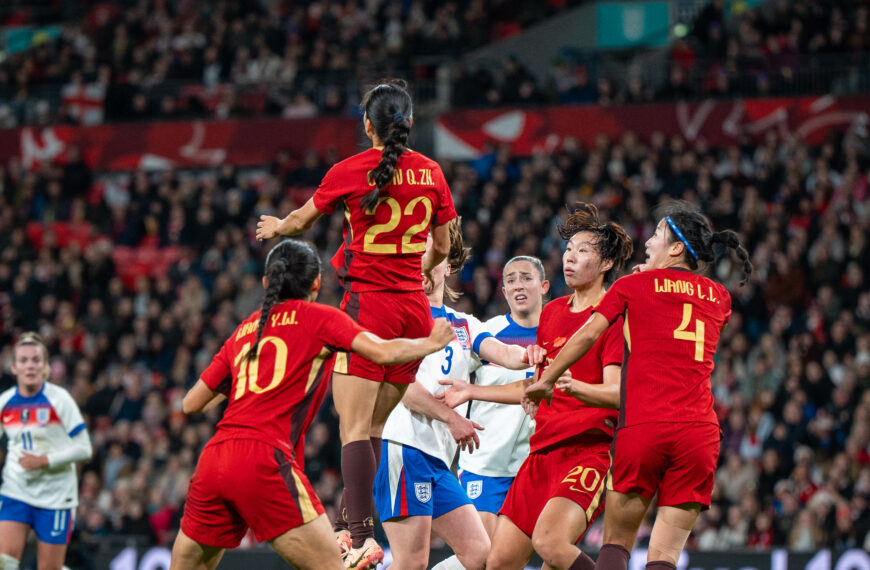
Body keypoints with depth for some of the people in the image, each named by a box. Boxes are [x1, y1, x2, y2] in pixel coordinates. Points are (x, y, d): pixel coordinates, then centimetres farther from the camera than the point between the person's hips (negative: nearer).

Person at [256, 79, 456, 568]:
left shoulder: (350, 172, -5)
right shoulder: (432, 173, 6)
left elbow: (302, 221, 13)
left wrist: (276, 227, 36)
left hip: (367, 302, -5)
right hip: (414, 307, 5)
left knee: (355, 427, -10)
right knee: (377, 427, 10)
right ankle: (350, 523, 12)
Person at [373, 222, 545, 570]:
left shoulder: (464, 325, 22)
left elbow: (501, 352, 4)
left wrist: (525, 355, -20)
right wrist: (450, 417, -12)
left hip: (438, 460, 8)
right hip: (405, 446, -8)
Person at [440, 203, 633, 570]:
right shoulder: (552, 313, 19)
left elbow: (617, 393, -15)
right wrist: (471, 392, 32)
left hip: (591, 448, -8)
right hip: (543, 450, 8)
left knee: (549, 540, -31)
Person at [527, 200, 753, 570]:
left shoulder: (633, 286, 7)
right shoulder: (718, 297, 17)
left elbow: (586, 336, 10)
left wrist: (545, 381, 21)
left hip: (642, 428, -3)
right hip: (700, 433, 3)